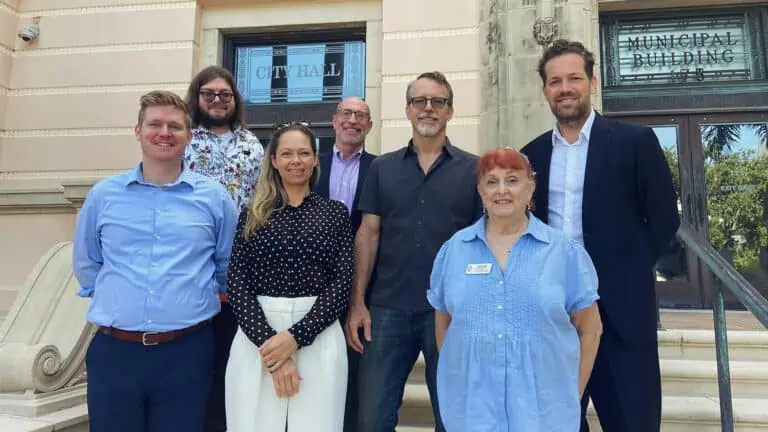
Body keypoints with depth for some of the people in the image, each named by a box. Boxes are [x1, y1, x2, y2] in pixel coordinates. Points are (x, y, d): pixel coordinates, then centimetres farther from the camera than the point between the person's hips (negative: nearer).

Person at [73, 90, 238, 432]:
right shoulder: (103, 195, 4)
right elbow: (86, 264, 16)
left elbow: (229, 265, 11)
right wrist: (118, 300, 12)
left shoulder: (214, 197, 0)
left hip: (187, 351, -1)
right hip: (113, 350, 1)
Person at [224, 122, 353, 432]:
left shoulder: (335, 212, 5)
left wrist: (294, 337, -12)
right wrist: (269, 343, -12)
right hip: (256, 337, 1)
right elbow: (237, 285, -1)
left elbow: (341, 284, -2)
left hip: (318, 338, 0)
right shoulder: (253, 215, 6)